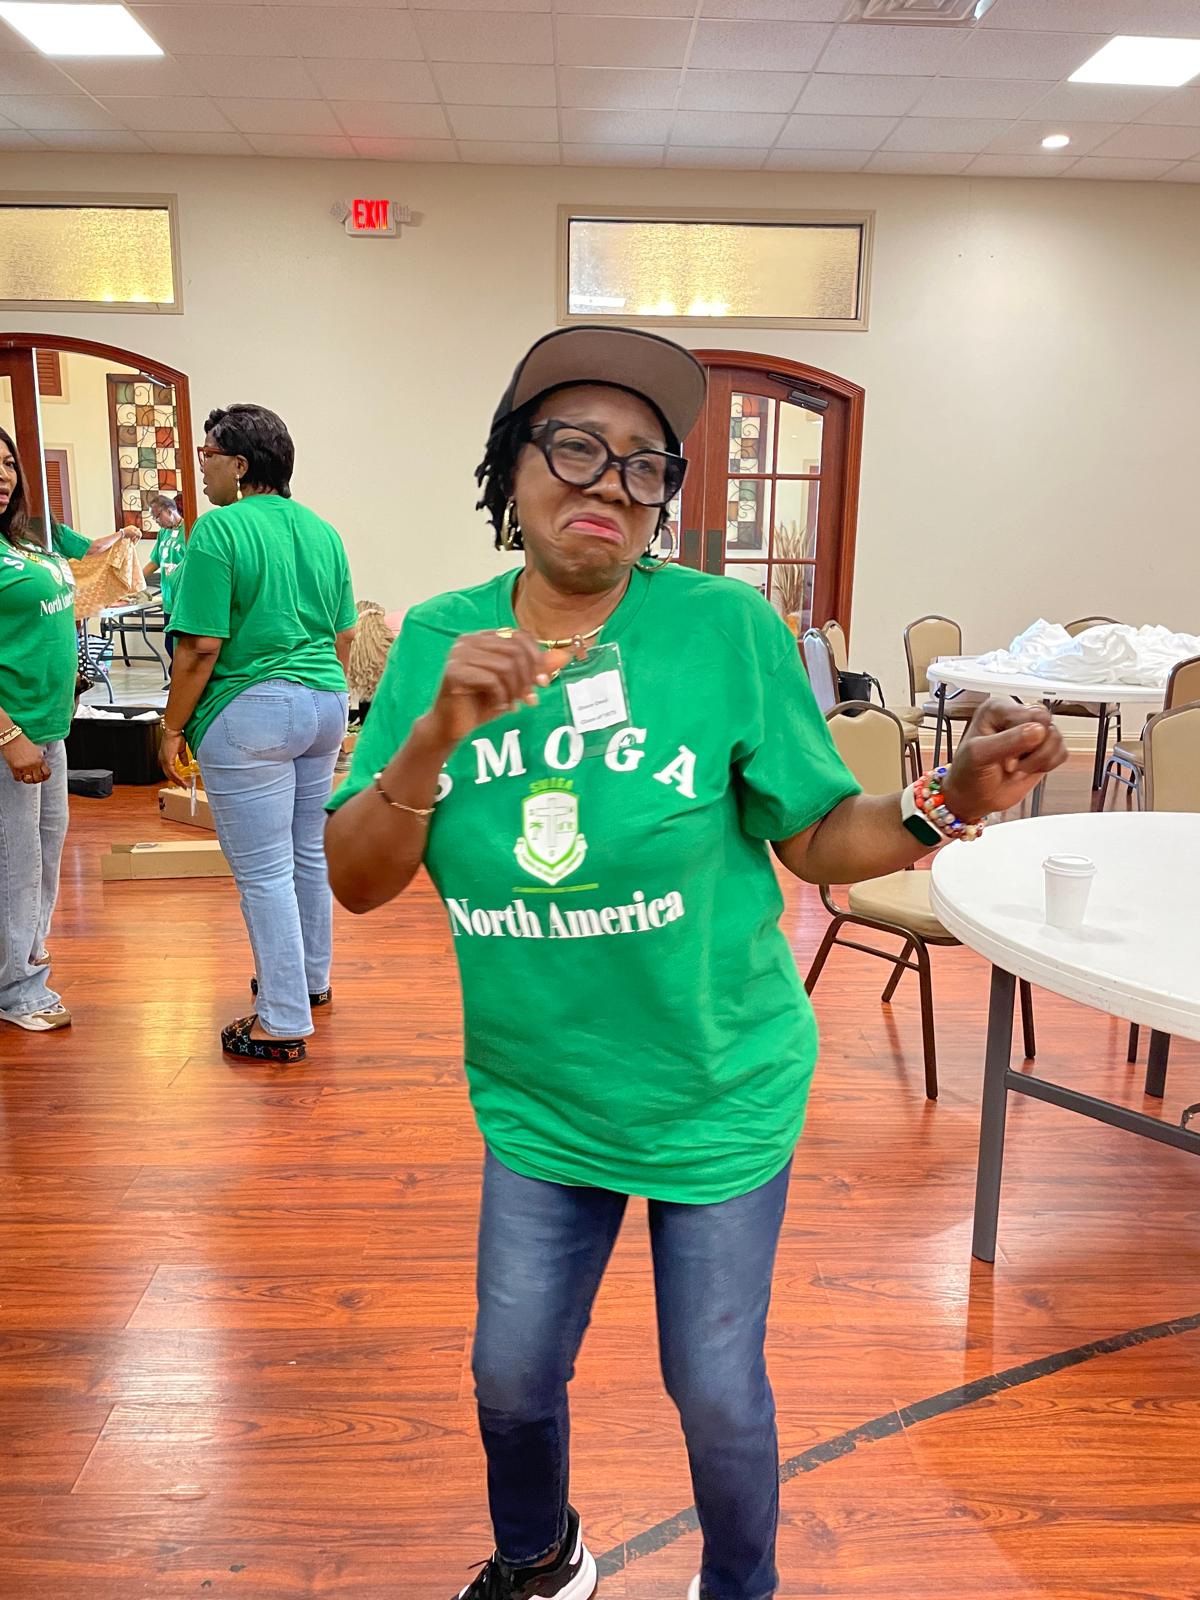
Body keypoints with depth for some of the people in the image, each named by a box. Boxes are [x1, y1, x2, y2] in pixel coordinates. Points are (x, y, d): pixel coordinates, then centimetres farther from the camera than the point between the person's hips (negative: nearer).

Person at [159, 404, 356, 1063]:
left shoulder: (219, 529, -13)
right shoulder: (322, 531, 9)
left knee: (264, 873, 0)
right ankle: (312, 979, 36)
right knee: (309, 855, 20)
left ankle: (283, 1023, 9)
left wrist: (173, 727, -6)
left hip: (250, 713, -8)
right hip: (324, 706, 8)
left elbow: (201, 648, -17)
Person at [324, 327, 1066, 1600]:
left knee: (717, 1395, 16)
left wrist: (948, 804, -27)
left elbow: (817, 838, -8)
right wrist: (439, 733, -26)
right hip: (537, 1103, 3)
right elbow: (356, 884, -10)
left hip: (718, 1099, -2)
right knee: (511, 1380, 21)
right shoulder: (441, 642, -7)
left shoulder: (728, 627, -16)